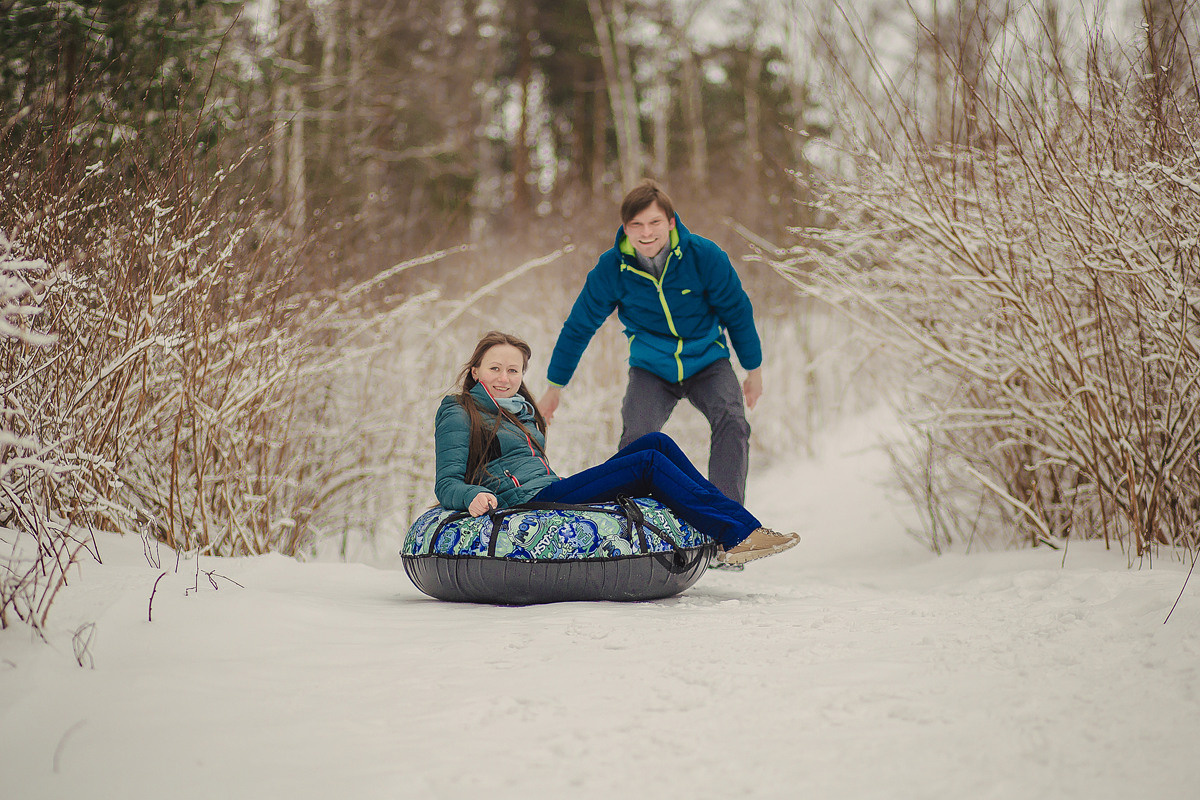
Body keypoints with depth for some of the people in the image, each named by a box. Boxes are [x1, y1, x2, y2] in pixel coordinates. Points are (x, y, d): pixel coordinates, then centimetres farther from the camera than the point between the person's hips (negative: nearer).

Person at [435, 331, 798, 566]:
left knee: (656, 442, -7)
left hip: (553, 491, 9)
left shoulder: (520, 412, 27)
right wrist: (474, 496, -27)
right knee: (649, 463, -18)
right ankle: (738, 533, -22)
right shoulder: (458, 415, 3)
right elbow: (446, 484, -6)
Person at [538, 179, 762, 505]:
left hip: (707, 361, 0)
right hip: (651, 369, 0)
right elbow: (578, 327, -2)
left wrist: (754, 370, 7)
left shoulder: (704, 256, -18)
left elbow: (738, 313, -3)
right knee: (636, 440, -23)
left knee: (731, 422, -26)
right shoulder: (611, 268, -16)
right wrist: (554, 387, 5)